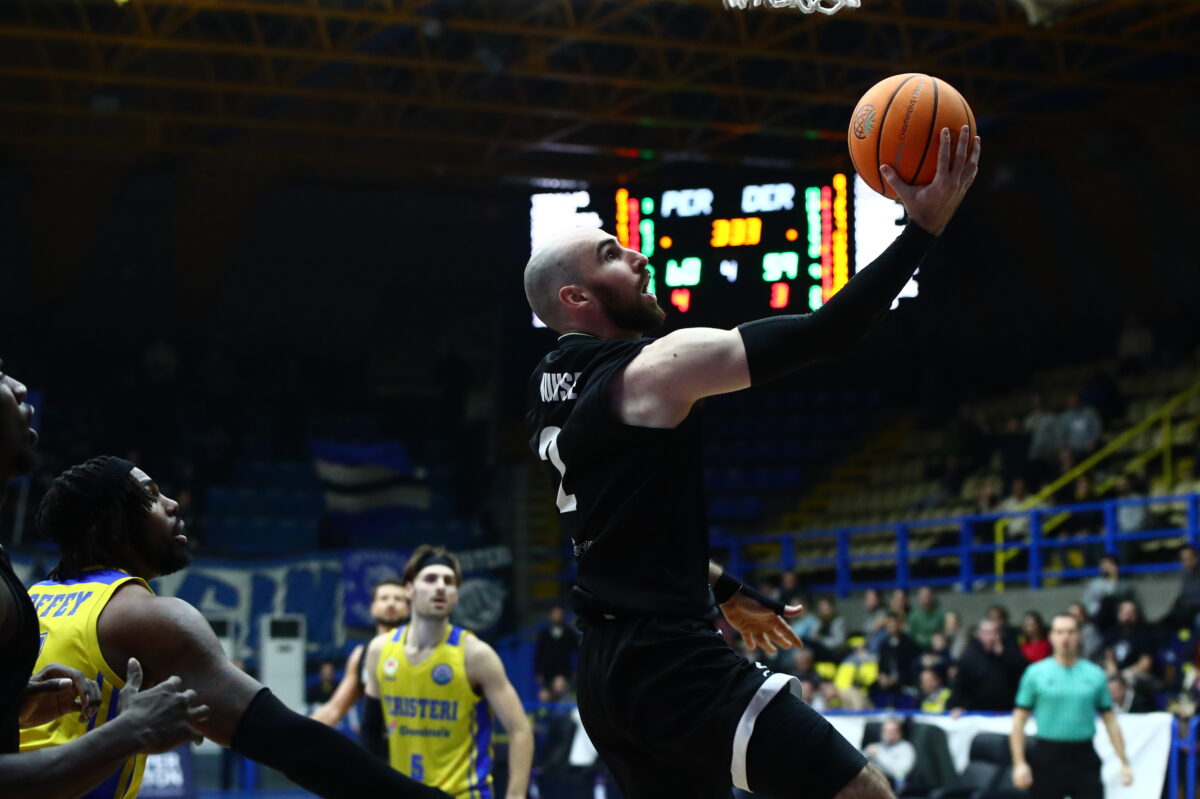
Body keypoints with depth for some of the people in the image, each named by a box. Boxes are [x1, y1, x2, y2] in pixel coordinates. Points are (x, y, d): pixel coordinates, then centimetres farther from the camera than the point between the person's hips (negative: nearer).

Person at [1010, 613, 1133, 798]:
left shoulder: (1095, 675, 5)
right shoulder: (1035, 673, 1)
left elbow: (1110, 720, 9)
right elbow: (1019, 722, 0)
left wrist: (1124, 762, 4)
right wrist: (1019, 763, -8)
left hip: (1085, 759, 1)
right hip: (1048, 758, -1)